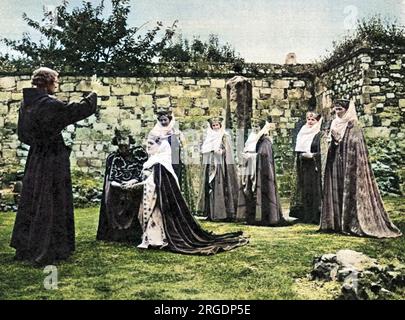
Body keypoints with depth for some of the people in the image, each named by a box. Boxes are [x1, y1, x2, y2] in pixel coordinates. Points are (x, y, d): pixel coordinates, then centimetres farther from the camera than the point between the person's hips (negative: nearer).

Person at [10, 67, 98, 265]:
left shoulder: (26, 103, 5)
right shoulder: (49, 104, -19)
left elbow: (22, 133, 14)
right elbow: (76, 111, -13)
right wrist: (92, 97, 4)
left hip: (35, 159, 8)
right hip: (53, 160, -8)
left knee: (30, 201, 16)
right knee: (51, 204, 1)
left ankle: (24, 248, 27)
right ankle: (45, 252, 8)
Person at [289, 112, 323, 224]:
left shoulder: (320, 135, -3)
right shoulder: (303, 133, 14)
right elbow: (298, 150, 17)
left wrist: (311, 155, -19)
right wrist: (301, 155, -2)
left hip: (315, 167, -5)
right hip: (303, 168, 6)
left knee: (314, 191, -5)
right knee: (304, 190, 6)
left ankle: (315, 217, 1)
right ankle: (304, 215, 12)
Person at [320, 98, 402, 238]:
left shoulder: (353, 128, -9)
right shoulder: (335, 125, 13)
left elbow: (357, 151, -14)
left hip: (349, 165, -8)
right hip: (336, 165, 8)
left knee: (350, 190, -5)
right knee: (336, 191, 7)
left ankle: (353, 224, 0)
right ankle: (337, 222, 13)